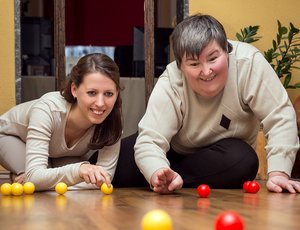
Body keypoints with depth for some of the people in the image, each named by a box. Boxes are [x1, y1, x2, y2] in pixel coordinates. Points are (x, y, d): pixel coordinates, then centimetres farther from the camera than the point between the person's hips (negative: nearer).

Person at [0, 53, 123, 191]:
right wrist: (78, 169, -66)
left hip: (60, 155, 3)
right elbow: (34, 177, -48)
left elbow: (105, 177, -34)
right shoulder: (48, 109, -42)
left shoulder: (112, 119, -33)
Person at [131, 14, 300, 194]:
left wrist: (278, 173, -39)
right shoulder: (169, 86, -28)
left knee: (243, 162, -30)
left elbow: (280, 117, -28)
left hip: (230, 155, 0)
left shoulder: (248, 62, -29)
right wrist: (159, 175, -56)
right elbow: (148, 143, -35)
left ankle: (169, 182, -12)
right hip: (178, 155, 1)